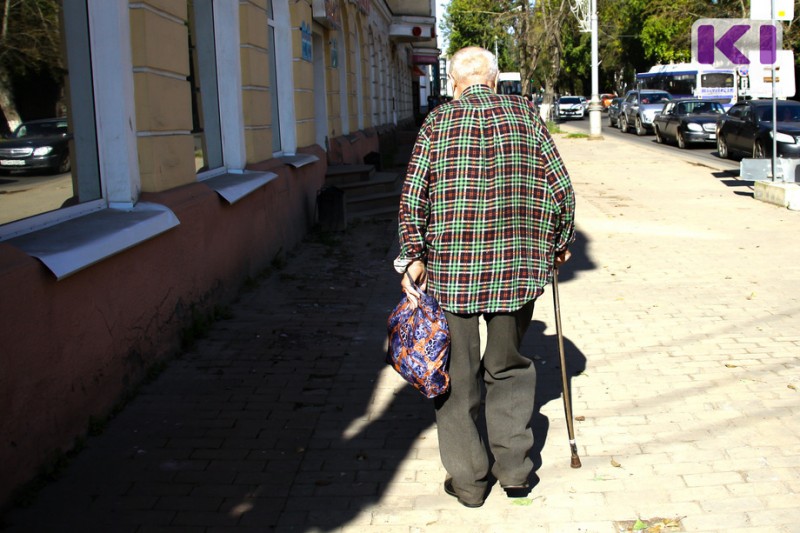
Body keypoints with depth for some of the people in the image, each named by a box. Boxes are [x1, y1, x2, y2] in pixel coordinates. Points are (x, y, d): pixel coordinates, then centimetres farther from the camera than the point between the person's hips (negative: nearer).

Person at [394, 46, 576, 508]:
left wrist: (413, 257, -3)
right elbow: (562, 188, 2)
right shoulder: (526, 115, 4)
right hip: (518, 265, 2)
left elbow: (413, 196, -8)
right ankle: (514, 469, 21)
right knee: (508, 368, 18)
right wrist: (561, 242, 15)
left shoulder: (438, 122, 1)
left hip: (450, 267, -1)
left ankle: (468, 480, 17)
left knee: (458, 374, 9)